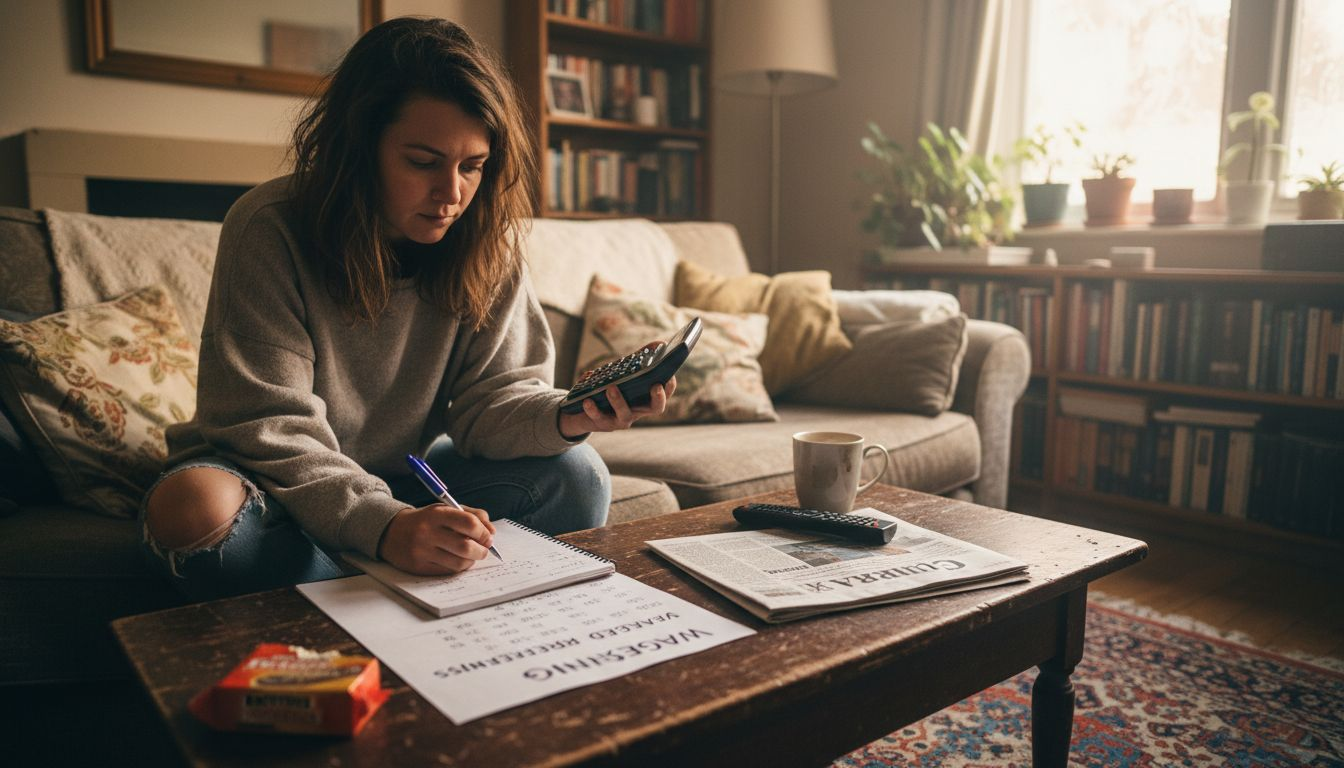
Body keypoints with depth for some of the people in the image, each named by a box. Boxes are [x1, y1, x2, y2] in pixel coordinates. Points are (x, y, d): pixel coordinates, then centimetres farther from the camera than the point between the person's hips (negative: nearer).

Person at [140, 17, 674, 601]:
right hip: (280, 484, -2)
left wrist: (566, 417, -34)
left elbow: (487, 399, -11)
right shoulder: (268, 229, -21)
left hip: (404, 479, 3)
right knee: (193, 507, -36)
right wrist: (384, 527, -41)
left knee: (574, 474, -14)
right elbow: (271, 429, -25)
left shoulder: (485, 245, -9)